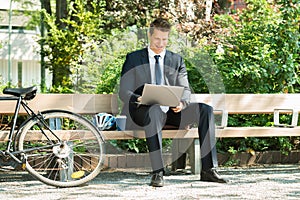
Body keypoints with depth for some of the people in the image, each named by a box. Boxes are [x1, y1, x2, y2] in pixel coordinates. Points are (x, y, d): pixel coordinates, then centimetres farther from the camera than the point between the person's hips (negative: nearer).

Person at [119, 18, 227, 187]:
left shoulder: (176, 60, 17)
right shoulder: (134, 59, 8)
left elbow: (185, 89, 7)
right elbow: (124, 92, 1)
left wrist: (181, 103, -18)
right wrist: (139, 99, -23)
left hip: (171, 111, 4)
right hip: (142, 111, -3)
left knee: (205, 109, -22)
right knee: (155, 110, -40)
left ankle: (208, 169, -26)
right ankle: (158, 172, -44)